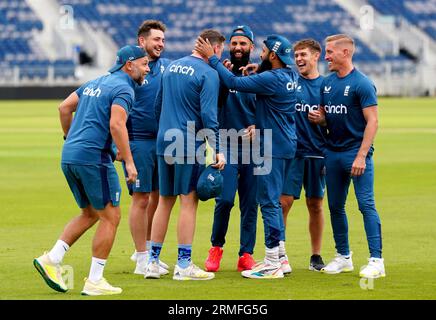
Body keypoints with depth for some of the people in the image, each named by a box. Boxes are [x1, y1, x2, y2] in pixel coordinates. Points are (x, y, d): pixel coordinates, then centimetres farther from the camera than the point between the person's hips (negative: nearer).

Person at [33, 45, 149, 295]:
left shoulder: (97, 83, 19)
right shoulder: (123, 89, -8)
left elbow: (65, 107, 21)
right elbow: (116, 125, -22)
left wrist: (71, 139, 31)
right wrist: (129, 162, -20)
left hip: (69, 156, 9)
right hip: (94, 157, -9)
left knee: (91, 214, 20)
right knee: (111, 217, 1)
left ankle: (52, 259, 10)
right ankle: (95, 282, 1)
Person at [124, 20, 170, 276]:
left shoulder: (168, 66, 9)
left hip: (164, 140, 6)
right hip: (139, 142, -6)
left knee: (158, 196, 12)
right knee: (141, 198, -2)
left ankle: (145, 248, 26)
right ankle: (142, 259, 4)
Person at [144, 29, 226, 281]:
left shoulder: (172, 67, 13)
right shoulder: (208, 74, -9)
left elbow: (158, 105, 20)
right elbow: (208, 115, -16)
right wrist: (217, 150, -13)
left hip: (165, 143, 7)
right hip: (190, 145, -7)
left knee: (164, 201, 12)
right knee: (189, 201, -2)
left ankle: (153, 261, 13)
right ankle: (184, 265, -1)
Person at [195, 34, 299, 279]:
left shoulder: (272, 79, -21)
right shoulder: (290, 75, 6)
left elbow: (234, 82, -20)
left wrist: (212, 58, -12)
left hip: (274, 147, -10)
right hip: (285, 145, 10)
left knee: (269, 202, -7)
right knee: (273, 201, 17)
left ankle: (273, 264, -6)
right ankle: (278, 256, 22)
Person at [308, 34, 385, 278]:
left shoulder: (362, 84, -9)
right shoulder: (327, 83, 11)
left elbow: (373, 121, -13)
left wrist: (361, 156, -20)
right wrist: (319, 119, -3)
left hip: (357, 151, -7)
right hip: (333, 152, 7)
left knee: (366, 204, -10)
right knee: (335, 206, 11)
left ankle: (376, 260, -10)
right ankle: (344, 257, 22)